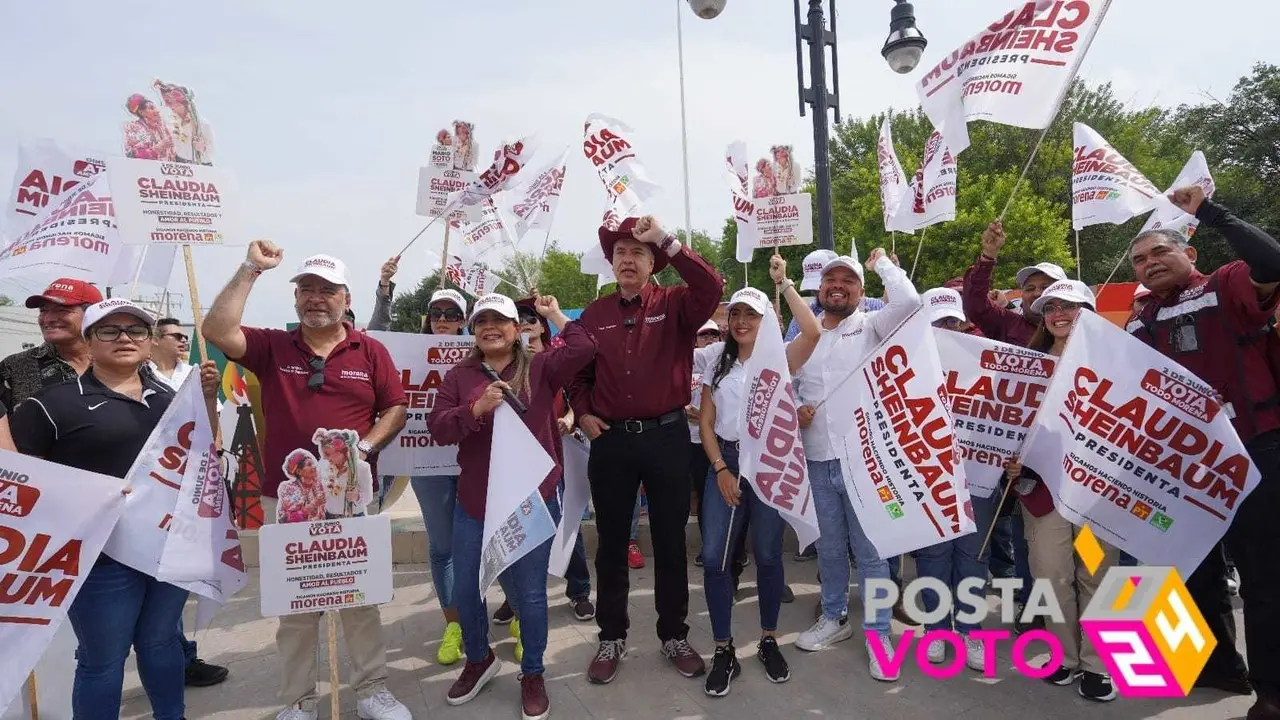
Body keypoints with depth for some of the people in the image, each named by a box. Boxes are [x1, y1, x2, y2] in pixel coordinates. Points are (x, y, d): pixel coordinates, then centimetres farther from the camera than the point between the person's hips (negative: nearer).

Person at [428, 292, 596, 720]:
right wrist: (477, 407, -20)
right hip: (474, 504, 3)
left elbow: (583, 349, -17)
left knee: (530, 594, 7)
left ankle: (532, 675, 29)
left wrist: (554, 314, -6)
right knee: (466, 590, 15)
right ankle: (479, 660, 42)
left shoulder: (540, 369, -1)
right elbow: (438, 428, -5)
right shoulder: (459, 376, 5)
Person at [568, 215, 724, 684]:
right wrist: (582, 412, 0)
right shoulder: (595, 314, 8)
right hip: (611, 439, 2)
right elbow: (578, 371, 15)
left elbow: (711, 288, -22)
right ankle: (611, 638, 28)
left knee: (670, 541, 10)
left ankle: (674, 636, 28)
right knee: (611, 542, 12)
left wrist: (666, 240, -25)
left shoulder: (675, 305, -1)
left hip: (667, 437, -2)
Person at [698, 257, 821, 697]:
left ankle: (768, 642, 27)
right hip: (724, 462, 3)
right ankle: (724, 651, 10)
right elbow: (706, 422, 7)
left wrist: (784, 284, -16)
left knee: (767, 555, 6)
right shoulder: (718, 363, 10)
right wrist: (721, 469, -5)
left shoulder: (780, 359, -1)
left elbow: (813, 333, -23)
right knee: (714, 557, -4)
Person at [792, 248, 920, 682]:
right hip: (817, 460, 4)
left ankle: (878, 633, 18)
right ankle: (834, 618, 35)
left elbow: (909, 301, -20)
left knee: (870, 550, 4)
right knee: (829, 547, 17)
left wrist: (882, 263, -5)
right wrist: (794, 409, -4)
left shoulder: (872, 327, -2)